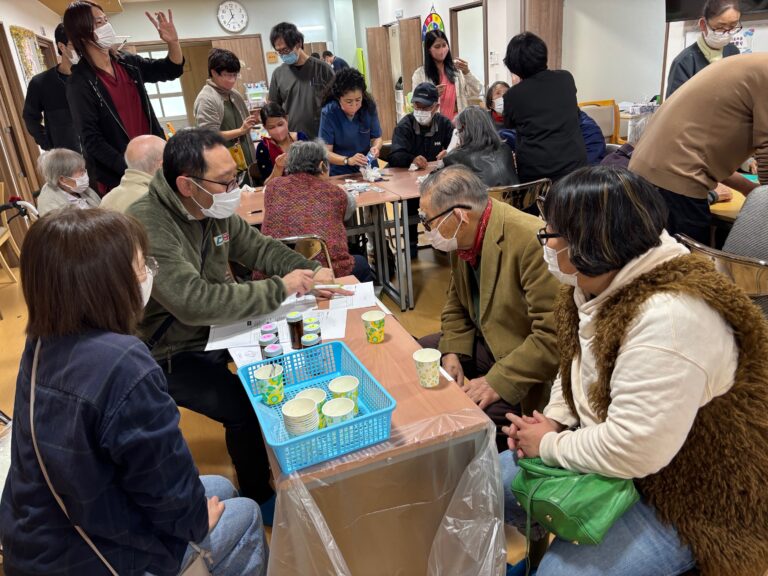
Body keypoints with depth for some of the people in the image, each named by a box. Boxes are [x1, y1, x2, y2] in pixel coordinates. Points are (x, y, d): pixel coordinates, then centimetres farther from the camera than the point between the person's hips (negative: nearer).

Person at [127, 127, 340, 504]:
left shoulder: (216, 209, -5)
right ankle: (258, 499, 8)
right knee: (248, 408, -21)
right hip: (173, 354, -8)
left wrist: (311, 273, -12)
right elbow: (196, 302, -38)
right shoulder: (147, 227, -30)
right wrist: (280, 289, -30)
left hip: (218, 326, 8)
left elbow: (259, 247, 6)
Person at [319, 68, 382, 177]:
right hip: (341, 174, -1)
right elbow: (326, 152, -12)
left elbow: (377, 137, 5)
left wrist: (376, 147, -18)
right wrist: (348, 160, -29)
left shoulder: (369, 106, -6)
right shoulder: (329, 113, -12)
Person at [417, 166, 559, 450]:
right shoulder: (461, 237, -2)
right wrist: (452, 353, -5)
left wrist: (498, 381, -26)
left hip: (533, 365, -8)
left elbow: (554, 336, -27)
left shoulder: (532, 241, -29)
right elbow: (456, 303, 11)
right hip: (485, 342, 8)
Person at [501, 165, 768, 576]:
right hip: (605, 452, 9)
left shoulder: (669, 318, -34)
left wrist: (548, 445, -18)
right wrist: (553, 421, -5)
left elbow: (632, 450, -34)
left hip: (685, 496, -8)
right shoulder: (596, 283, -3)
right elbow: (575, 365, 11)